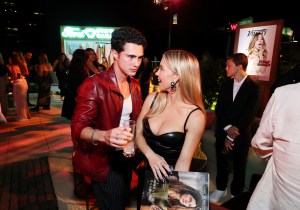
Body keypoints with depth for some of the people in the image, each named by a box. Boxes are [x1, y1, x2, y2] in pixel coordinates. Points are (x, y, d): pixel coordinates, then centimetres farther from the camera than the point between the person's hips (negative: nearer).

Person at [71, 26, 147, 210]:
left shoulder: (135, 85, 2)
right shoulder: (94, 85, -20)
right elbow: (78, 127, -27)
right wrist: (104, 135, -47)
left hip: (126, 156, 7)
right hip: (104, 160, -6)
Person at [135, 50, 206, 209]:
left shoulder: (195, 116, -21)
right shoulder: (152, 99, -9)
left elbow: (183, 162, -17)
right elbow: (138, 133, -1)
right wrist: (150, 155, -18)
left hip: (170, 179, -4)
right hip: (145, 173, 5)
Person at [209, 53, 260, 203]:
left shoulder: (253, 87, -10)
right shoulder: (226, 85, 5)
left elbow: (250, 114, -13)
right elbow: (218, 108, 3)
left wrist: (232, 135, -12)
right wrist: (227, 127, -12)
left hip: (241, 135, -4)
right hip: (223, 132, 4)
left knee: (239, 167, 12)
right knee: (221, 163, 15)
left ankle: (236, 194, 33)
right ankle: (221, 188, 37)